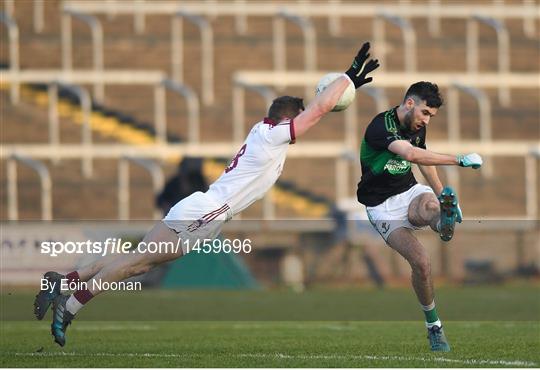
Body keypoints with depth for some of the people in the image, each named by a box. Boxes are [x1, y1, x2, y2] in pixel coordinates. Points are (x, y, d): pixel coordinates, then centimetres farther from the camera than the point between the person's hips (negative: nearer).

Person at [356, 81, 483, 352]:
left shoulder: (418, 127, 4)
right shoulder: (380, 127, -23)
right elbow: (411, 154, -40)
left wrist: (443, 195, 22)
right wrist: (459, 160, -43)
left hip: (410, 192, 5)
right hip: (383, 206, -5)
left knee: (428, 207, -36)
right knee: (421, 262, -22)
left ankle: (444, 223, -71)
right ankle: (433, 326, -7)